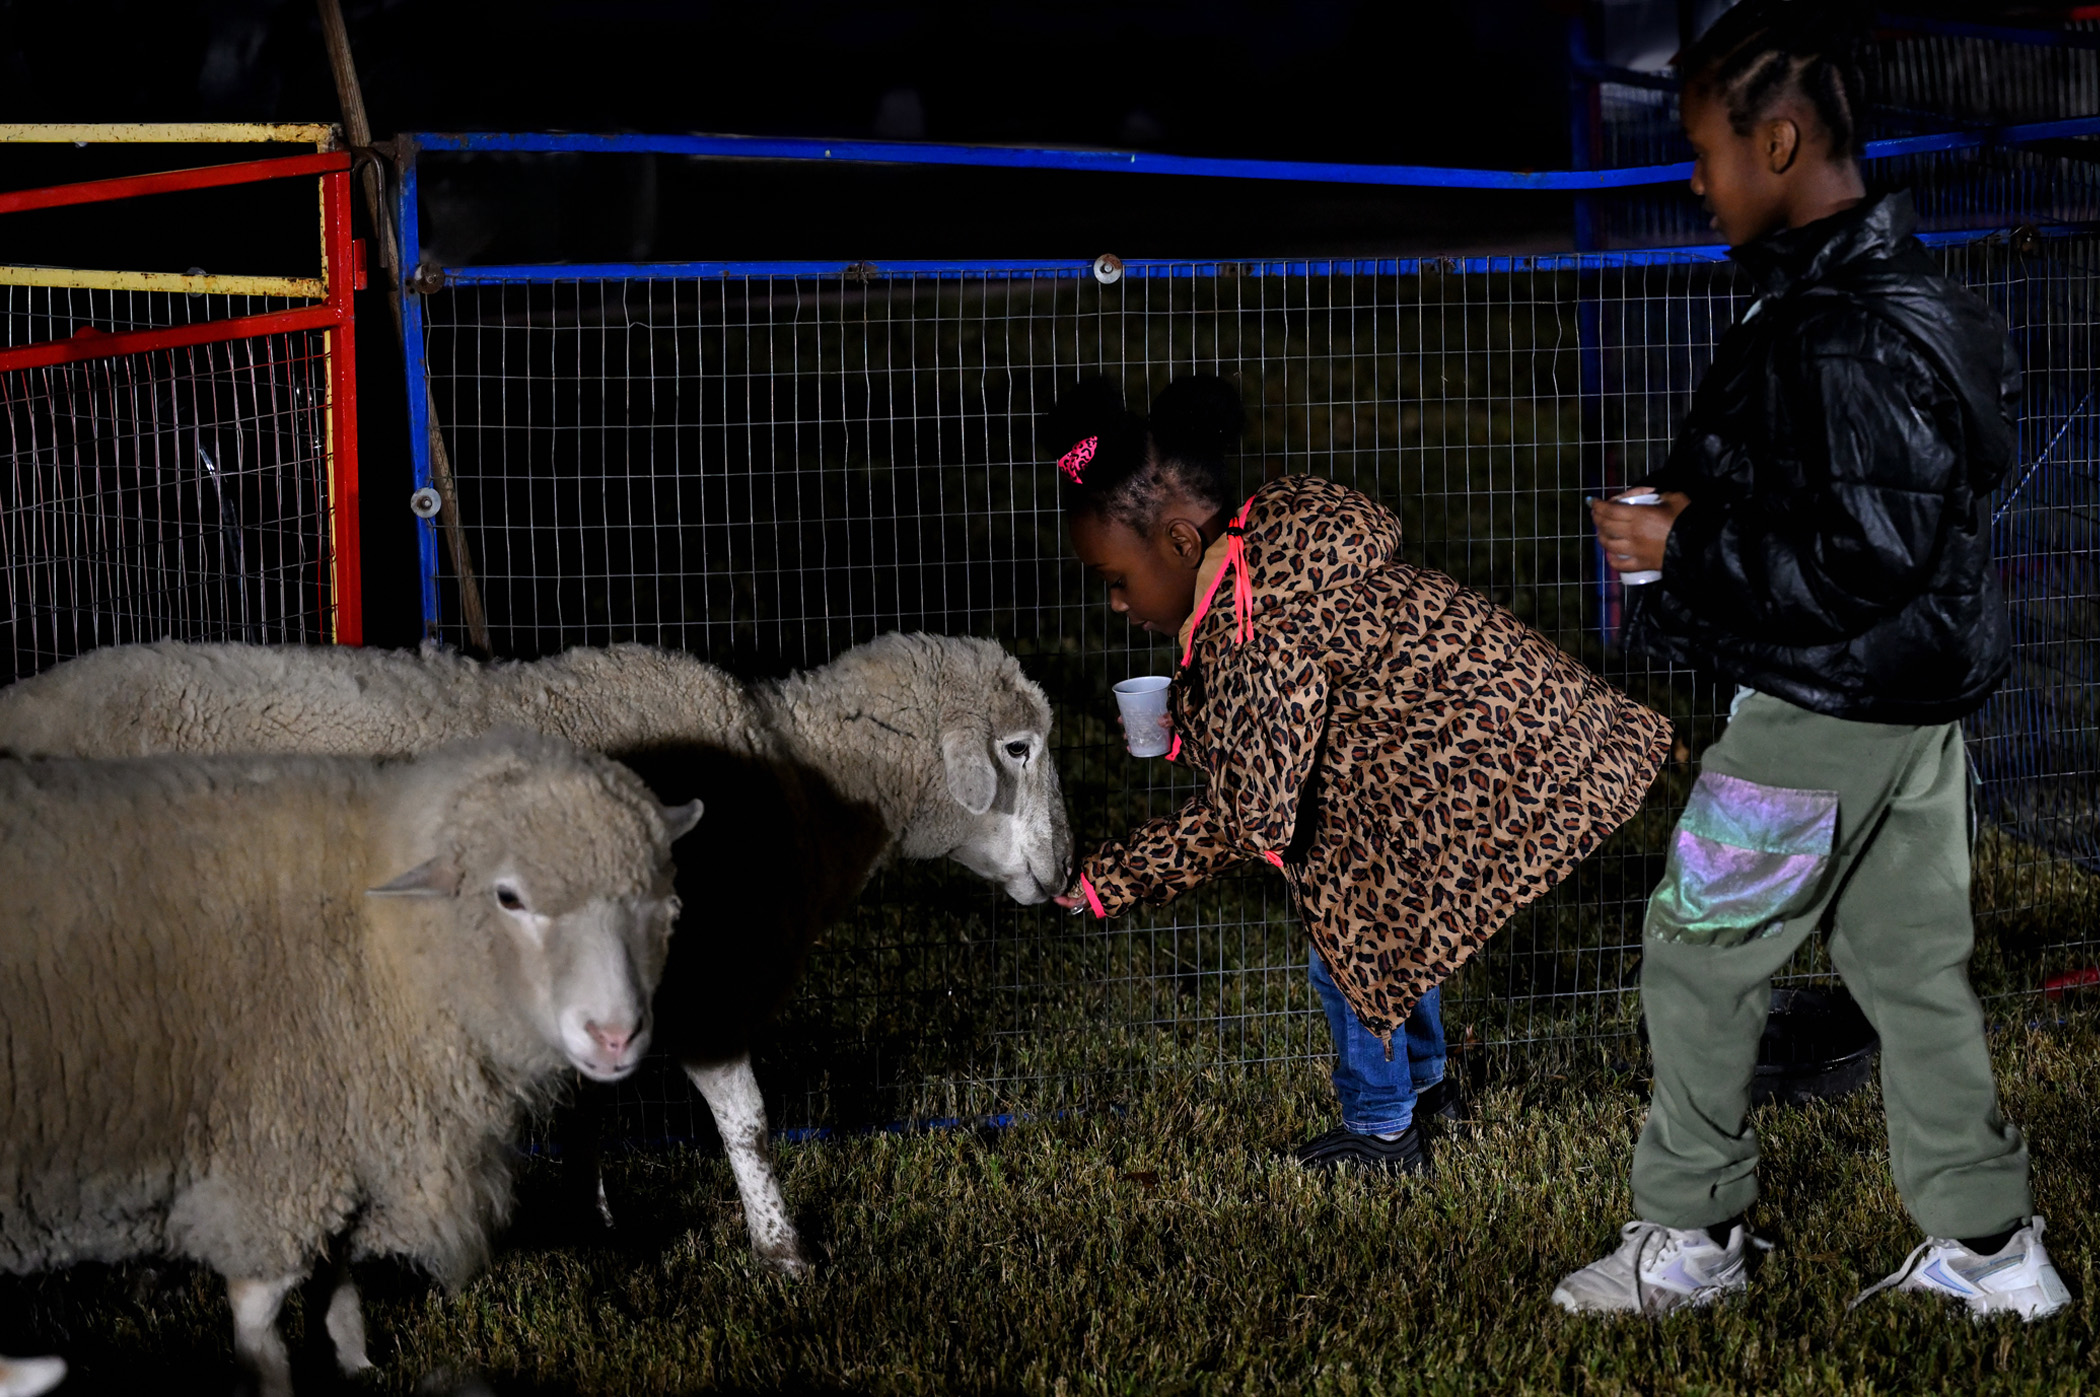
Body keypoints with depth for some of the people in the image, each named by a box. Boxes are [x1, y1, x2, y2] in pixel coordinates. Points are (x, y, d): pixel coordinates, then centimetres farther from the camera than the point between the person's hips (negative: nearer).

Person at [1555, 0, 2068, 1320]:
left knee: (1699, 955, 4)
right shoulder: (1912, 296, 9)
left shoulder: (1839, 338, -24)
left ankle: (1691, 1237, 14)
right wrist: (1706, 519, 10)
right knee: (1916, 965, 14)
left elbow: (1864, 559, -27)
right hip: (1918, 707, 10)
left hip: (1821, 711, -10)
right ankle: (1990, 1246, 19)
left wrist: (1689, 549, -19)